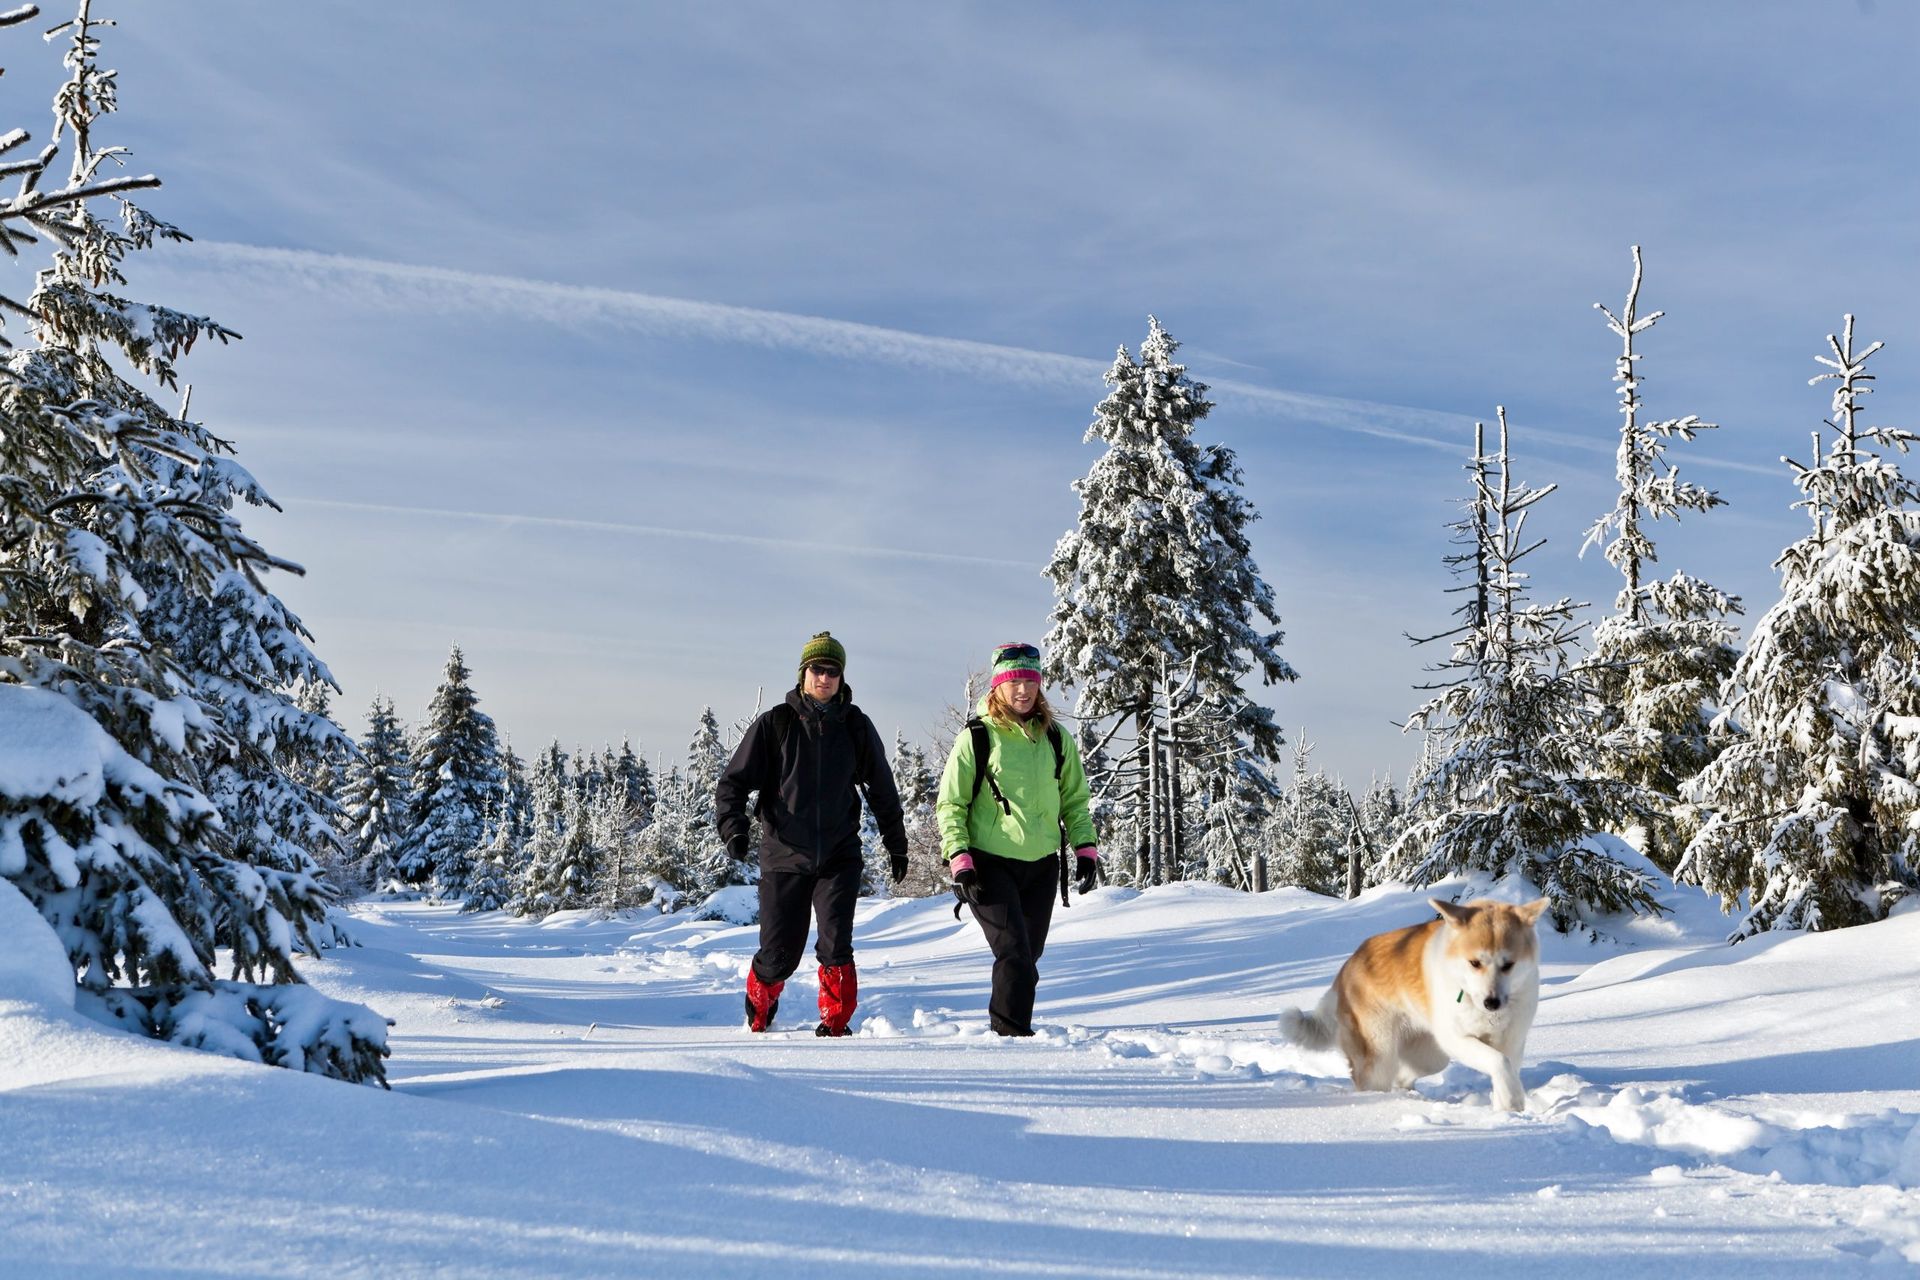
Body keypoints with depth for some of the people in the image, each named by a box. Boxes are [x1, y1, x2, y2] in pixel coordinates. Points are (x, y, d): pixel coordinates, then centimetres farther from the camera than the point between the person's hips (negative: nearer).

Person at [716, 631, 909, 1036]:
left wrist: (896, 844, 20)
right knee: (779, 954, 5)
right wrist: (733, 826, -18)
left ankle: (836, 1022, 2)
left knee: (836, 943, -15)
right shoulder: (775, 723, -2)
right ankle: (759, 1014, 35)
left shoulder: (856, 727, 3)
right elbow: (734, 779, -1)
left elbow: (882, 789, 15)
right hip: (784, 855, -1)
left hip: (839, 855, 1)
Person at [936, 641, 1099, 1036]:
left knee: (1027, 959, 9)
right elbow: (950, 804, -1)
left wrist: (1085, 847, 6)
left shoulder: (1056, 738, 8)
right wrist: (959, 857, -11)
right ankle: (1012, 1033, -6)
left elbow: (1075, 799, 17)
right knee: (1015, 957, -14)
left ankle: (1008, 1027, 23)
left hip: (1042, 866, 4)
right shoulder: (977, 737, -3)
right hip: (990, 864, -4)